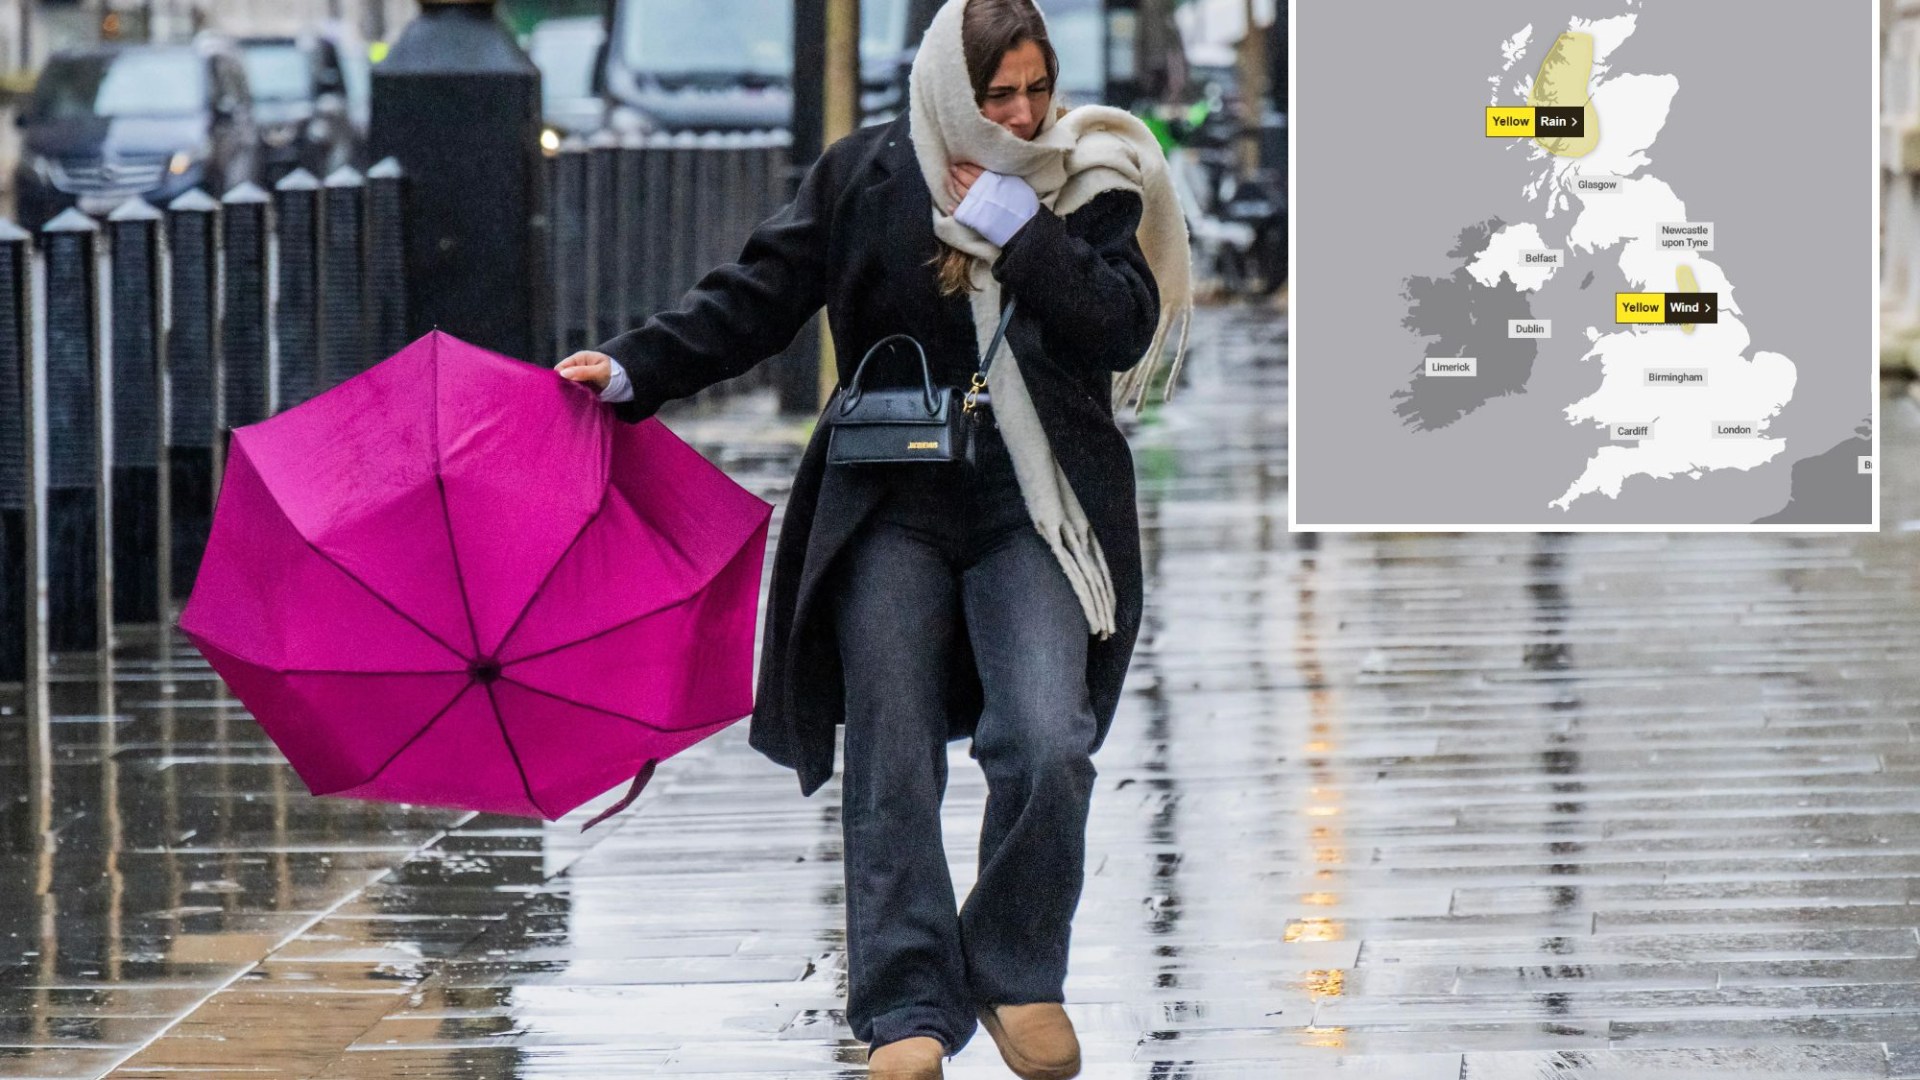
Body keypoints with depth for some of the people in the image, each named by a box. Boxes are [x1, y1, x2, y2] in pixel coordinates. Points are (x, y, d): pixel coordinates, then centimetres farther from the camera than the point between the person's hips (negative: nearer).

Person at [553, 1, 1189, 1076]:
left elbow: (1123, 330, -9)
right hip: (892, 508, 1)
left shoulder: (1089, 183, 2)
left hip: (1033, 513, -1)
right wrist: (634, 369, -7)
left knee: (1046, 745, -16)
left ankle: (1019, 975, 5)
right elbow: (755, 298, 4)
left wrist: (1020, 231, -15)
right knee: (893, 755, -5)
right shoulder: (866, 178, 3)